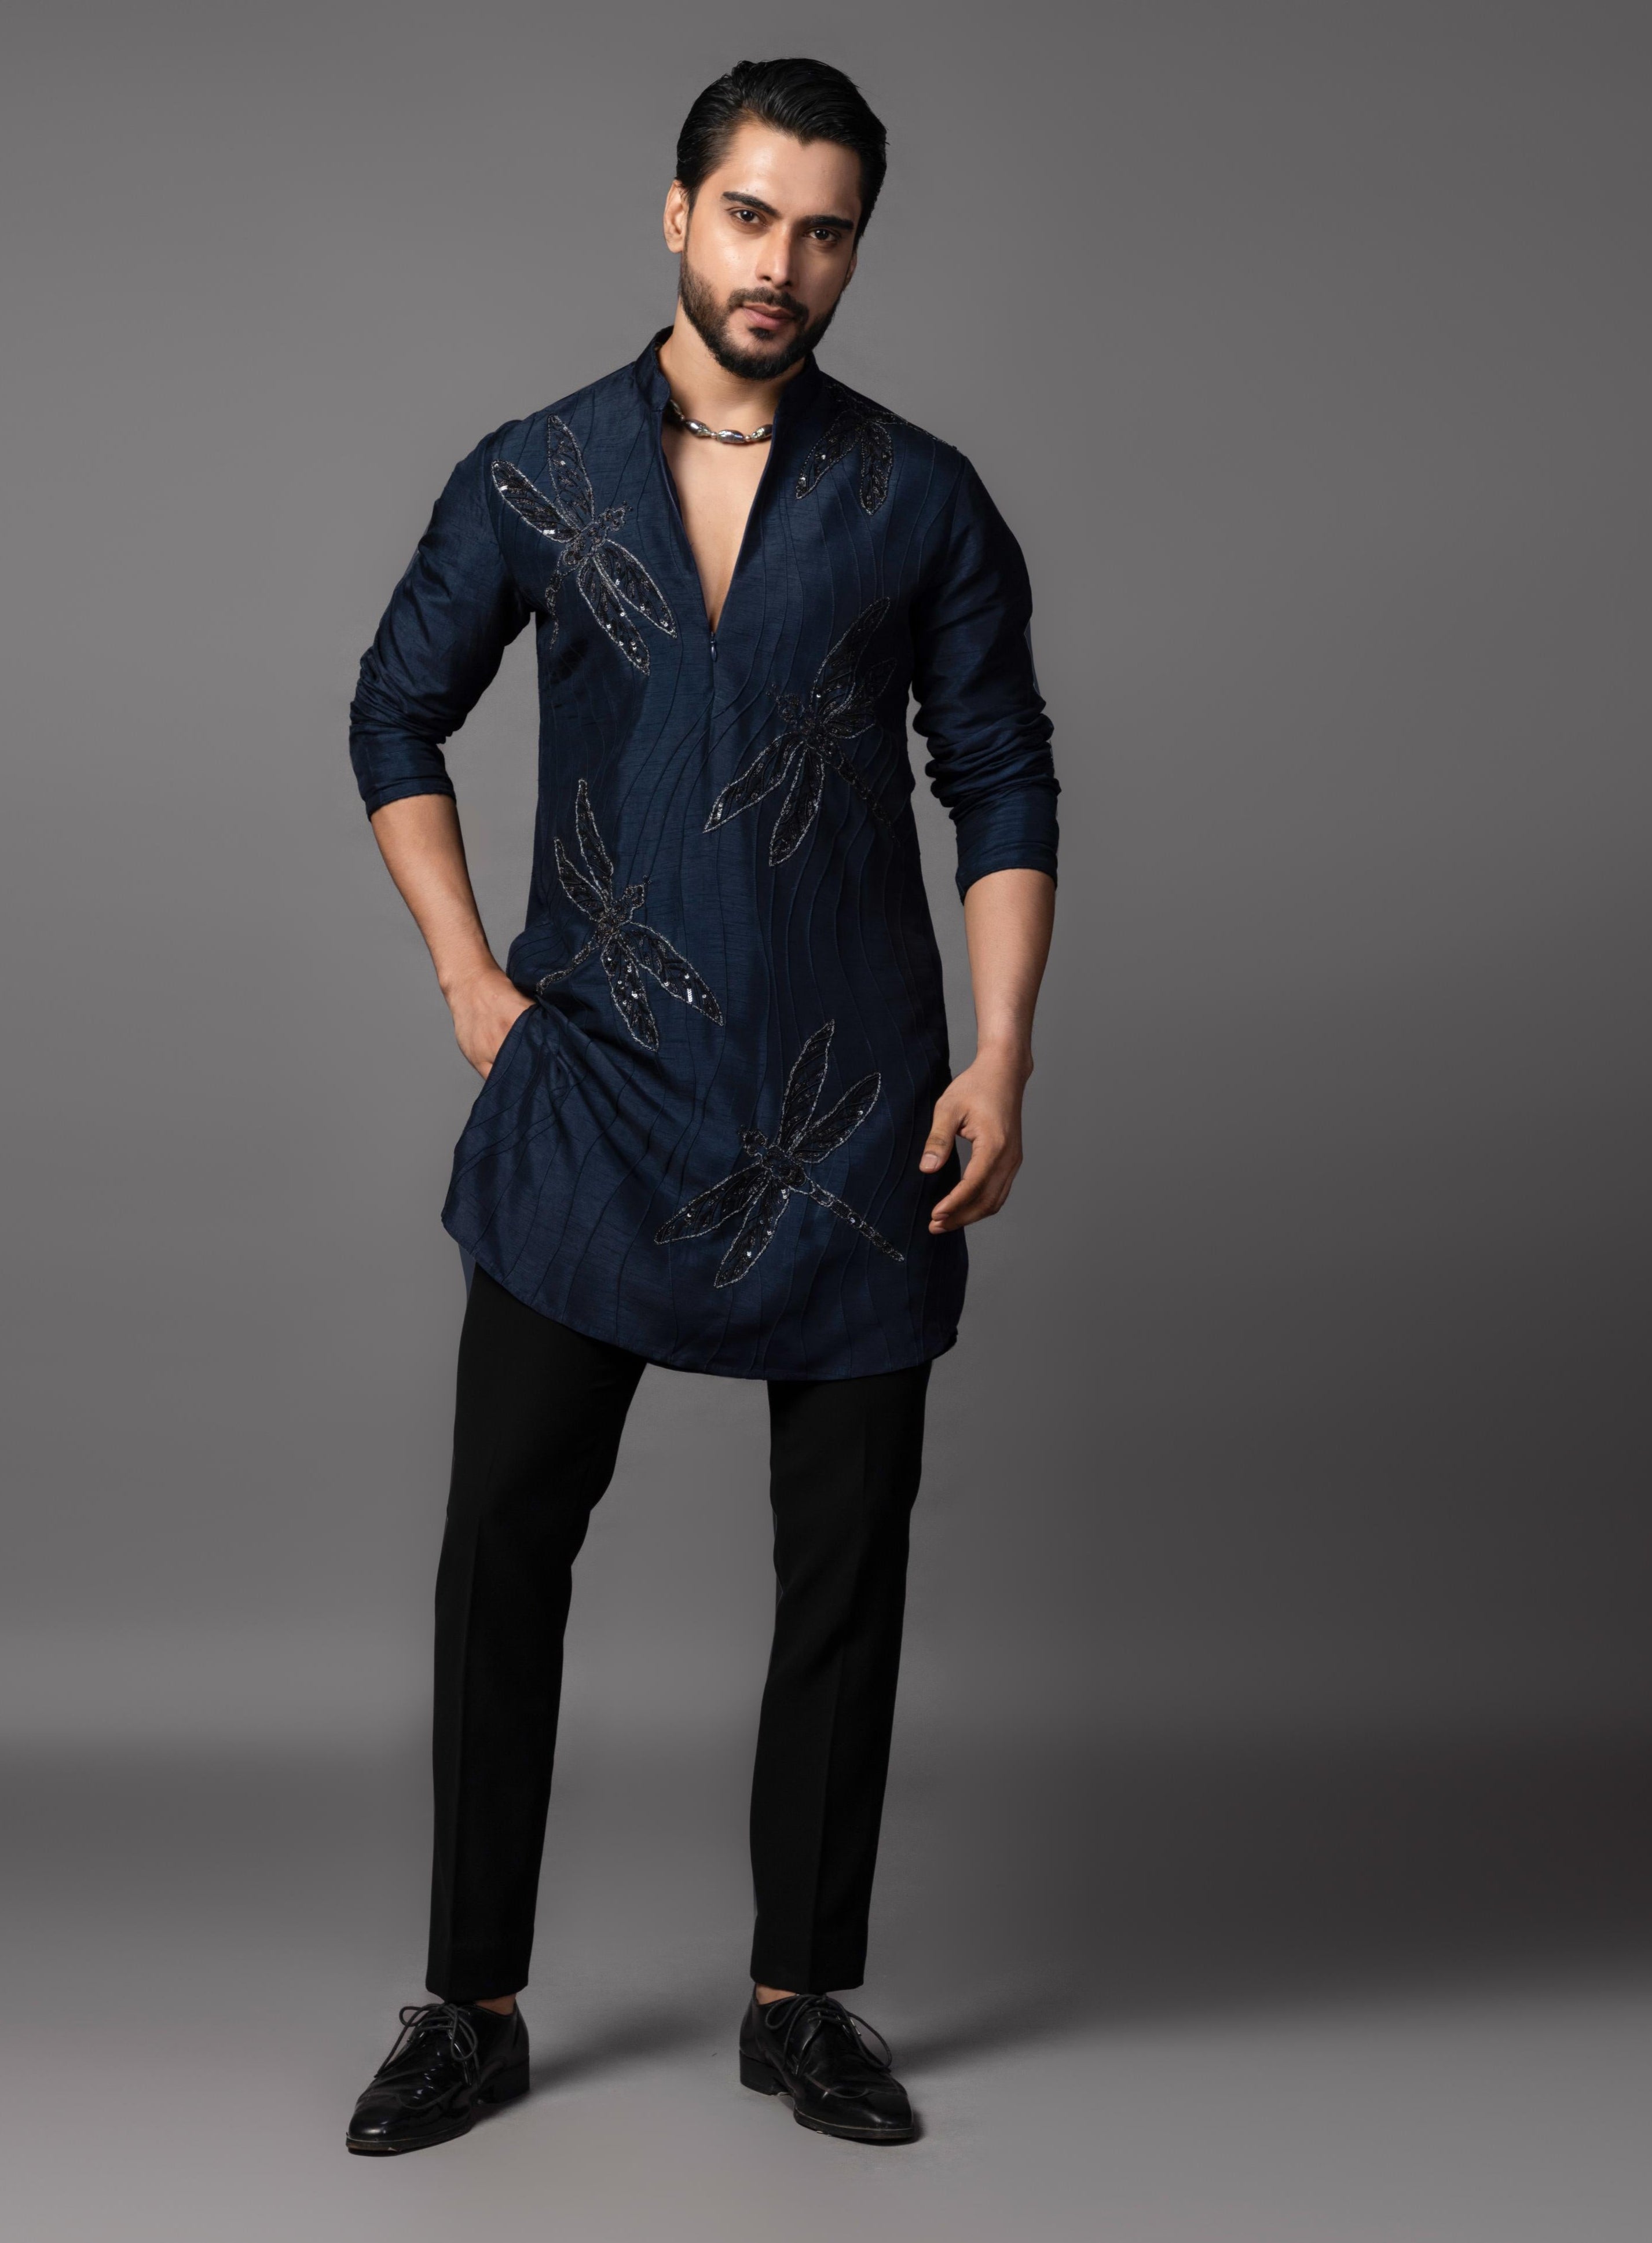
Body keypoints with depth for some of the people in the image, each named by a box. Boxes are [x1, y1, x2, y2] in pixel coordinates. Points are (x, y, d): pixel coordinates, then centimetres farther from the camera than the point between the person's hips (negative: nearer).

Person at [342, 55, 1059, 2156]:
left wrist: (1003, 1053, -4)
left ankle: (801, 1996, 21)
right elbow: (395, 717, 13)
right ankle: (473, 2004, 15)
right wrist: (470, 976, 5)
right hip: (592, 1094, 0)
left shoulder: (923, 501, 3)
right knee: (503, 1539, 0)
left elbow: (1003, 780, 5)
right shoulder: (532, 477, 4)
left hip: (852, 1111, 0)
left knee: (845, 1562, 5)